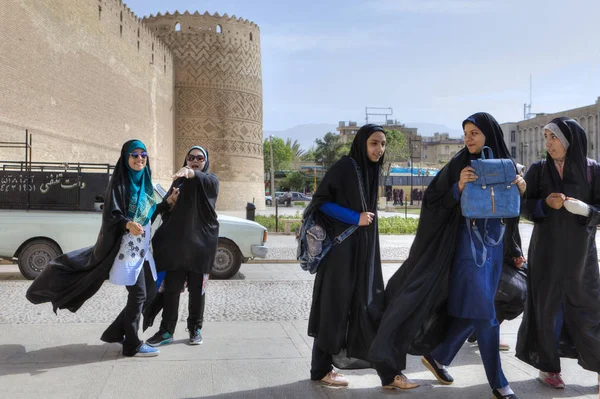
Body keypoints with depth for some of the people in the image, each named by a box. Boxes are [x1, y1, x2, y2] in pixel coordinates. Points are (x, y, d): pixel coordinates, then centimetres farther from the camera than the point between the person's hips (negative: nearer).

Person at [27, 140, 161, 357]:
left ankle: (116, 332, 21)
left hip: (142, 247, 8)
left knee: (149, 293, 8)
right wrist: (128, 224, -33)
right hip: (126, 246, -8)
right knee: (138, 293, -9)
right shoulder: (119, 181, -8)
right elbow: (111, 213, -17)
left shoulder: (144, 181, 14)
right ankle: (133, 345, 2)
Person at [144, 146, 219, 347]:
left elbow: (204, 181, -26)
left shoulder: (211, 181, 0)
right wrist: (170, 202, -8)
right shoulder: (179, 181, 14)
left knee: (197, 290, 5)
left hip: (201, 243, -3)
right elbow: (166, 211, 16)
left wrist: (191, 173, -49)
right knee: (171, 288, 3)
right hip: (176, 243, 3)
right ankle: (166, 331, 10)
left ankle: (195, 329, 17)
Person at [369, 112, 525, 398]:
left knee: (471, 309, 11)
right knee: (483, 313, -6)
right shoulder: (459, 164, -9)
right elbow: (433, 200, -9)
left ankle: (436, 356, 28)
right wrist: (458, 187, -24)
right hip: (469, 244, -6)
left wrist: (520, 190, -9)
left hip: (494, 245, 6)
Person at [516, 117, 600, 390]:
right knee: (547, 307, 3)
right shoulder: (538, 170, -2)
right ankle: (548, 366, 17)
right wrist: (545, 204, -18)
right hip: (546, 251, 0)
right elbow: (522, 205, 0)